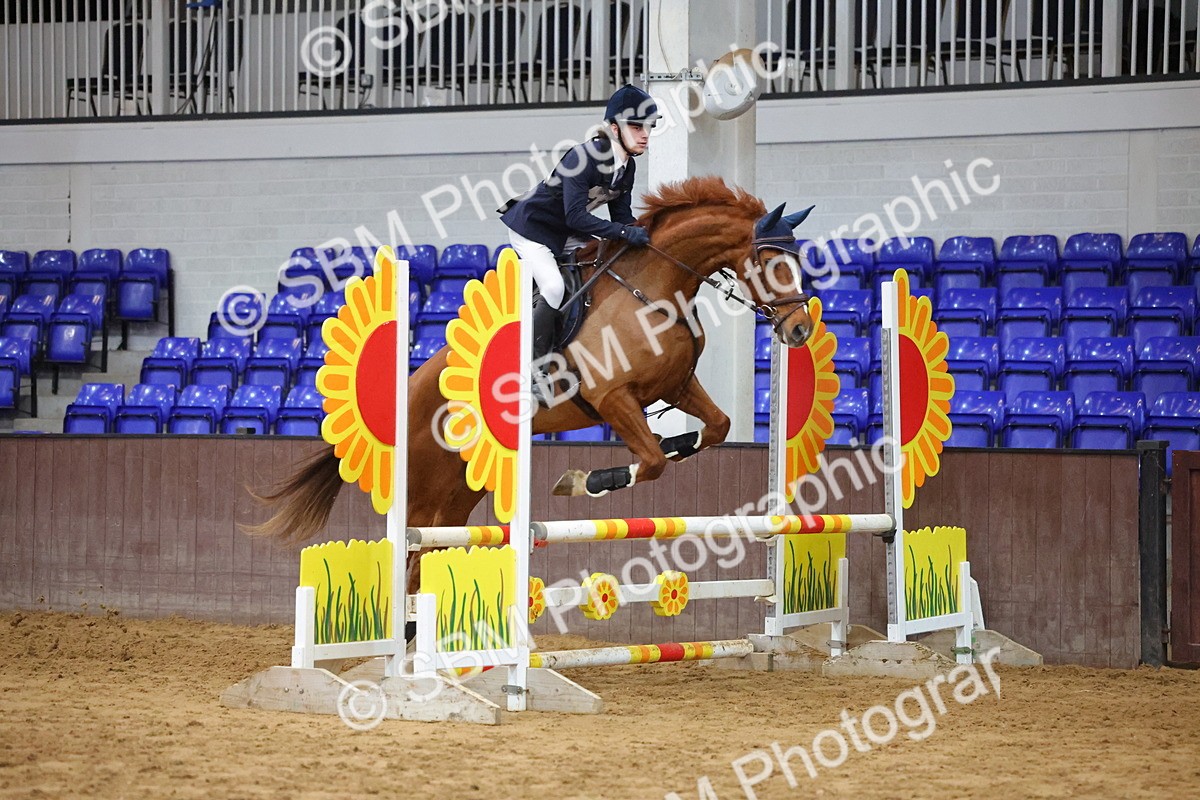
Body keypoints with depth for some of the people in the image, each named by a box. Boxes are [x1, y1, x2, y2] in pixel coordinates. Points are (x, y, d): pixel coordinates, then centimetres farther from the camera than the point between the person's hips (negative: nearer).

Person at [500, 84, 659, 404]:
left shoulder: (627, 167, -5)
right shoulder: (583, 158, -31)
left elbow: (621, 214, 1)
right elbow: (576, 215, -37)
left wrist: (642, 233, -19)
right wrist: (624, 232, -41)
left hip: (565, 234, 9)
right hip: (531, 227, -9)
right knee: (554, 288, -27)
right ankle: (534, 370, -18)